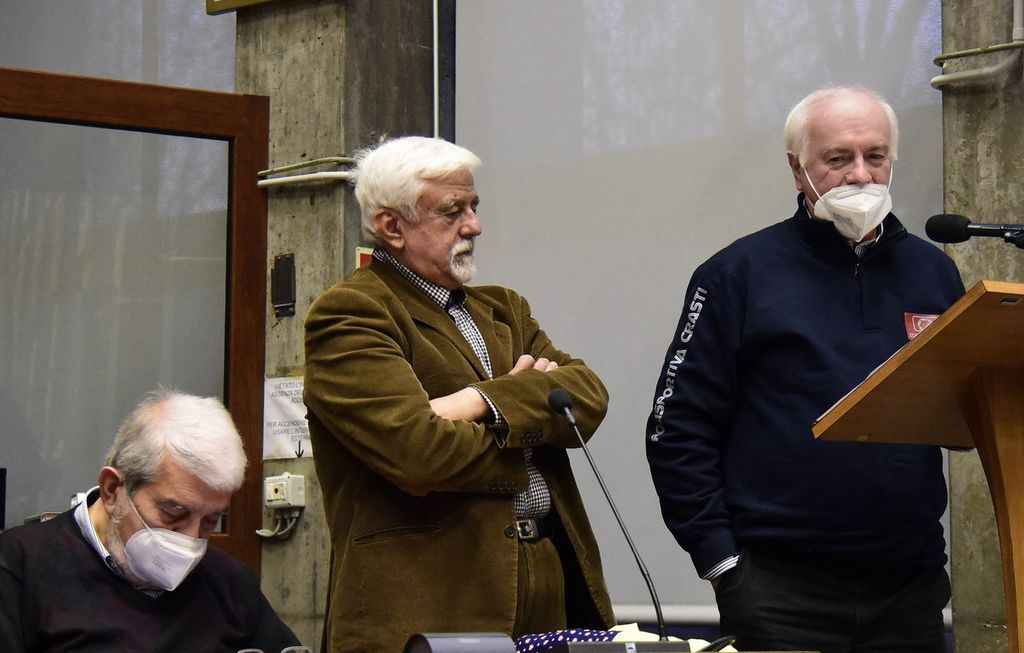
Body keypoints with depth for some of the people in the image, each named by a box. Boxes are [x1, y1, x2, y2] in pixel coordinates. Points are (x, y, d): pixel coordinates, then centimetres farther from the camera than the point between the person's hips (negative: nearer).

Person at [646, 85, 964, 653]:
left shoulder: (932, 273, 11)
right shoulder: (739, 275, 1)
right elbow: (677, 431, -2)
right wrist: (719, 561, -8)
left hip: (910, 585, 4)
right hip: (780, 594, -3)